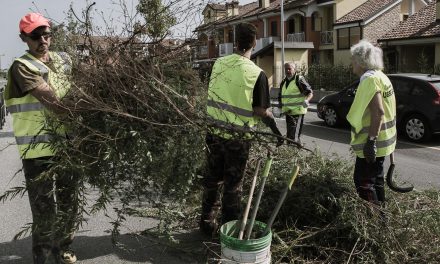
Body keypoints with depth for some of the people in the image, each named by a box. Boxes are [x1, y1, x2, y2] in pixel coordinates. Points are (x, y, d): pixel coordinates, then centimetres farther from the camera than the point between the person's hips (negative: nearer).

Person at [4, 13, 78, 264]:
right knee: (46, 209, -1)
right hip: (39, 150, -6)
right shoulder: (22, 66, -7)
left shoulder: (63, 59, 12)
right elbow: (50, 100, -19)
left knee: (68, 204, 15)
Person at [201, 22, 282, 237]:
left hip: (214, 131, 4)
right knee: (233, 184, 10)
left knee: (213, 179, 17)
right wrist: (276, 131, 2)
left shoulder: (218, 64, -2)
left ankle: (207, 223, 28)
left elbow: (212, 95, 7)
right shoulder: (256, 74, -14)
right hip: (238, 138, -4)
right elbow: (261, 110, -12)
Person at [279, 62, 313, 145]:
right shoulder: (284, 82, 17)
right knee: (289, 135, 15)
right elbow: (281, 97, 27)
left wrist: (307, 100, -29)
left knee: (294, 135, -16)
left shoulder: (299, 80, -7)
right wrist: (280, 108, 15)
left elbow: (310, 92, -9)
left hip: (297, 111, -8)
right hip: (288, 112, 8)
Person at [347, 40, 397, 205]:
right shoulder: (379, 76, 13)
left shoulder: (370, 79, -19)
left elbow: (378, 112, -28)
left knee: (363, 181, -5)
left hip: (371, 143, -11)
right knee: (375, 177, 21)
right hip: (381, 141, 11)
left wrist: (371, 140, -28)